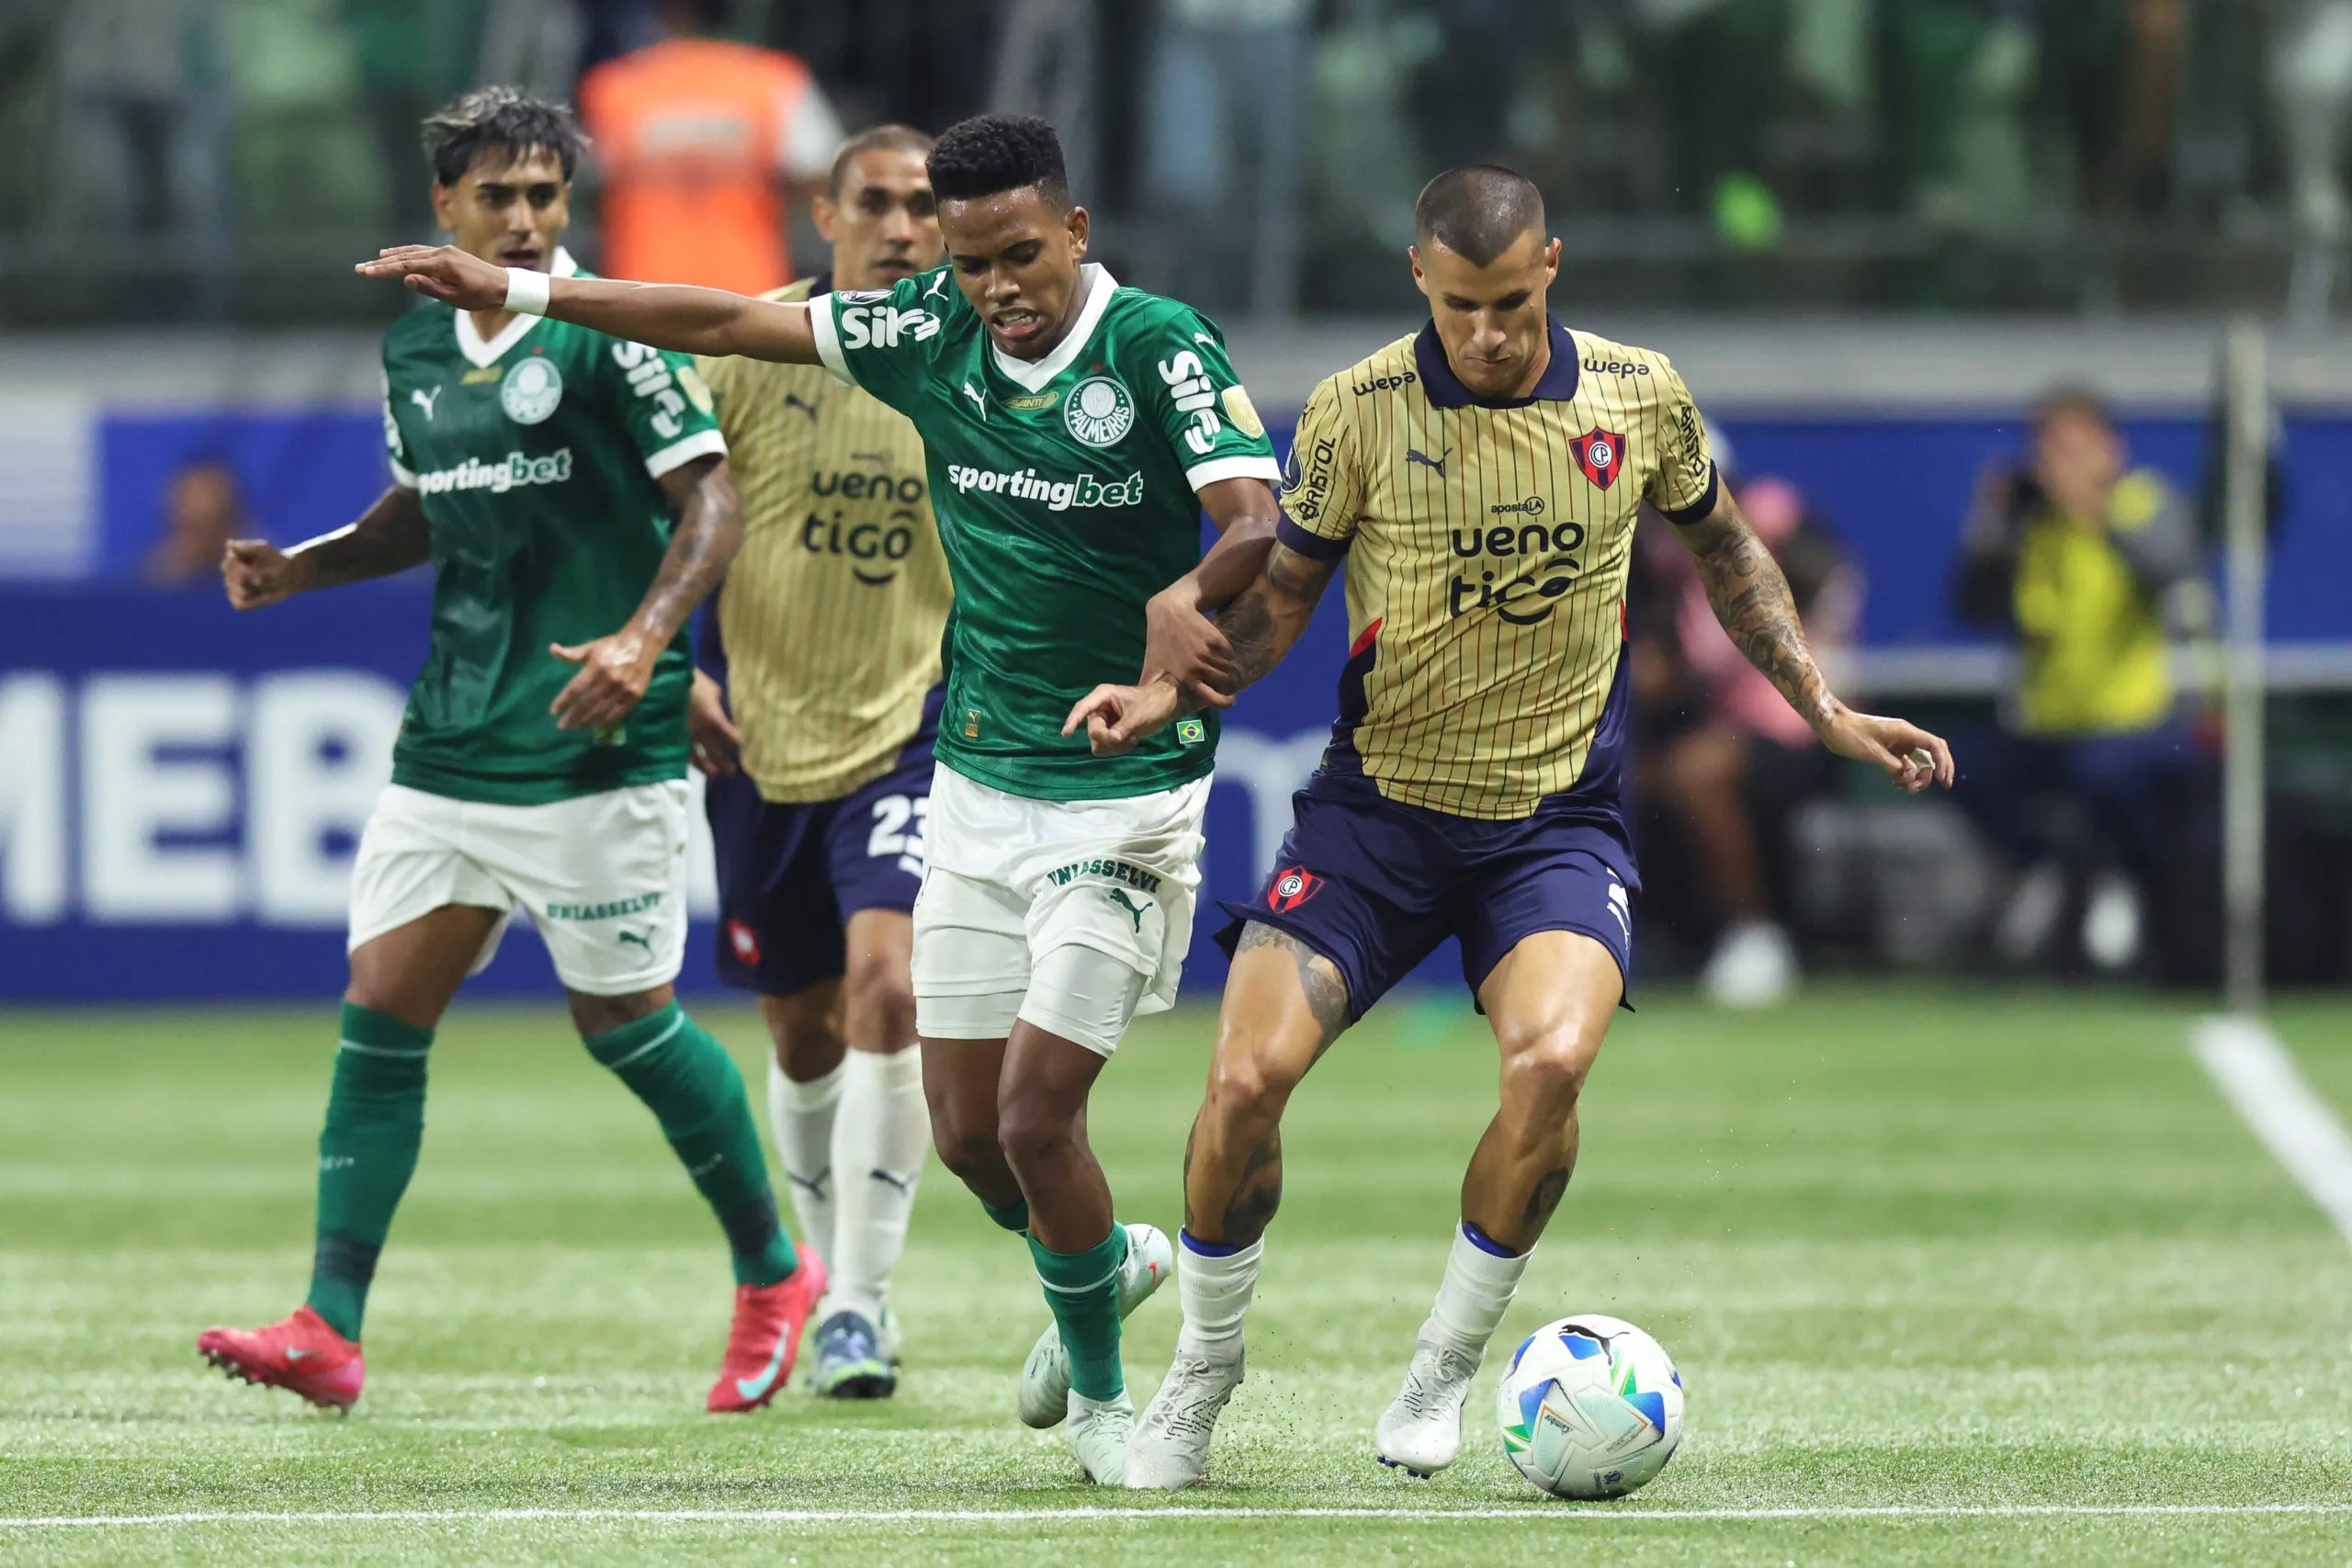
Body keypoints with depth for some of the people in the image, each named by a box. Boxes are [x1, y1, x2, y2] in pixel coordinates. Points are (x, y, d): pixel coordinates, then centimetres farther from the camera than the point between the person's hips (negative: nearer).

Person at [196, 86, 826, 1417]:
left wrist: (645, 637, -26)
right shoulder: (415, 347, 10)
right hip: (453, 741, 6)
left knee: (627, 1022, 1)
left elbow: (713, 495, -12)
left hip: (593, 746, -6)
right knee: (382, 1009, -2)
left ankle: (775, 1275, 22)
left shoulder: (606, 335, -10)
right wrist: (302, 568, 9)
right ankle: (329, 1331, -4)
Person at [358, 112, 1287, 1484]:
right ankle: (1111, 1260, 39)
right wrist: (519, 291, 5)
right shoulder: (934, 332, 0)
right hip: (980, 787, 6)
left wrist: (1181, 600, -49)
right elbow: (731, 324, 7)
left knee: (1035, 1114, -10)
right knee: (966, 1129, 7)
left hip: (1125, 792, -6)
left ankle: (1100, 1394, 14)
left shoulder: (1161, 346, -15)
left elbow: (1255, 520, -27)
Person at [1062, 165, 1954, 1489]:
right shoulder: (1359, 412, -7)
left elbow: (1726, 550, 16)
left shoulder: (1640, 397, -3)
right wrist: (1169, 693, -13)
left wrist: (1825, 710, 12)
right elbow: (1281, 595, 4)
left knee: (1553, 1058, -28)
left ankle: (1446, 1368, -7)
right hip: (1378, 803, 0)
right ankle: (1203, 1375, 10)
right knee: (1249, 1077, -15)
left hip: (1559, 818, 0)